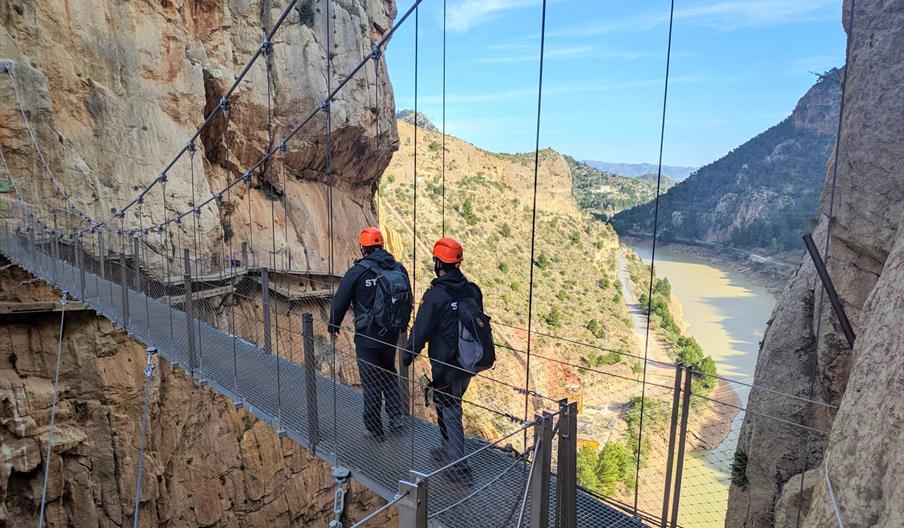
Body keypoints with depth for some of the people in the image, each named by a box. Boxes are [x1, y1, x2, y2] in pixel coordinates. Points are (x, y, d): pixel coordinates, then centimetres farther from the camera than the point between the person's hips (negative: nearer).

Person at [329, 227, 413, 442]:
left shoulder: (358, 271, -14)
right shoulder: (400, 269, 0)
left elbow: (340, 301, -5)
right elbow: (409, 301, 10)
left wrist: (333, 326, 12)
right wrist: (402, 325, 25)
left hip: (367, 337, -4)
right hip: (392, 335, 5)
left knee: (370, 382, 8)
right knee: (389, 372, 26)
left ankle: (374, 429, 18)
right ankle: (396, 415, 21)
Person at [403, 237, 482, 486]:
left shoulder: (435, 294, -20)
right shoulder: (472, 290, 0)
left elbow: (420, 330, -16)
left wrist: (407, 356, -2)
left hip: (446, 367, -7)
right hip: (468, 364, 7)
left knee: (450, 414, 5)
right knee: (448, 407, 24)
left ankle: (460, 468, 11)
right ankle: (448, 451, 40)